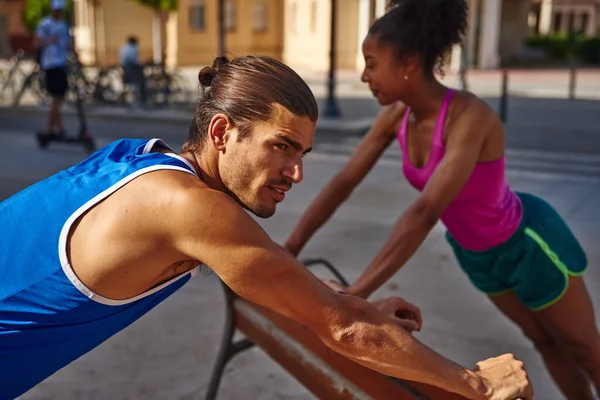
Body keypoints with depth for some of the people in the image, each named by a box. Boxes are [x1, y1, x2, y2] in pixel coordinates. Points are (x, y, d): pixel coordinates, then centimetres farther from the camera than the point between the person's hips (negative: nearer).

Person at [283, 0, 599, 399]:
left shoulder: (470, 115, -38)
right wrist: (288, 250, -16)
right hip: (479, 253, 7)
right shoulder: (395, 116, -16)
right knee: (544, 342, 26)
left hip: (528, 241, -6)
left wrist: (355, 293, -51)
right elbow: (343, 182, -11)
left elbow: (425, 212, -47)